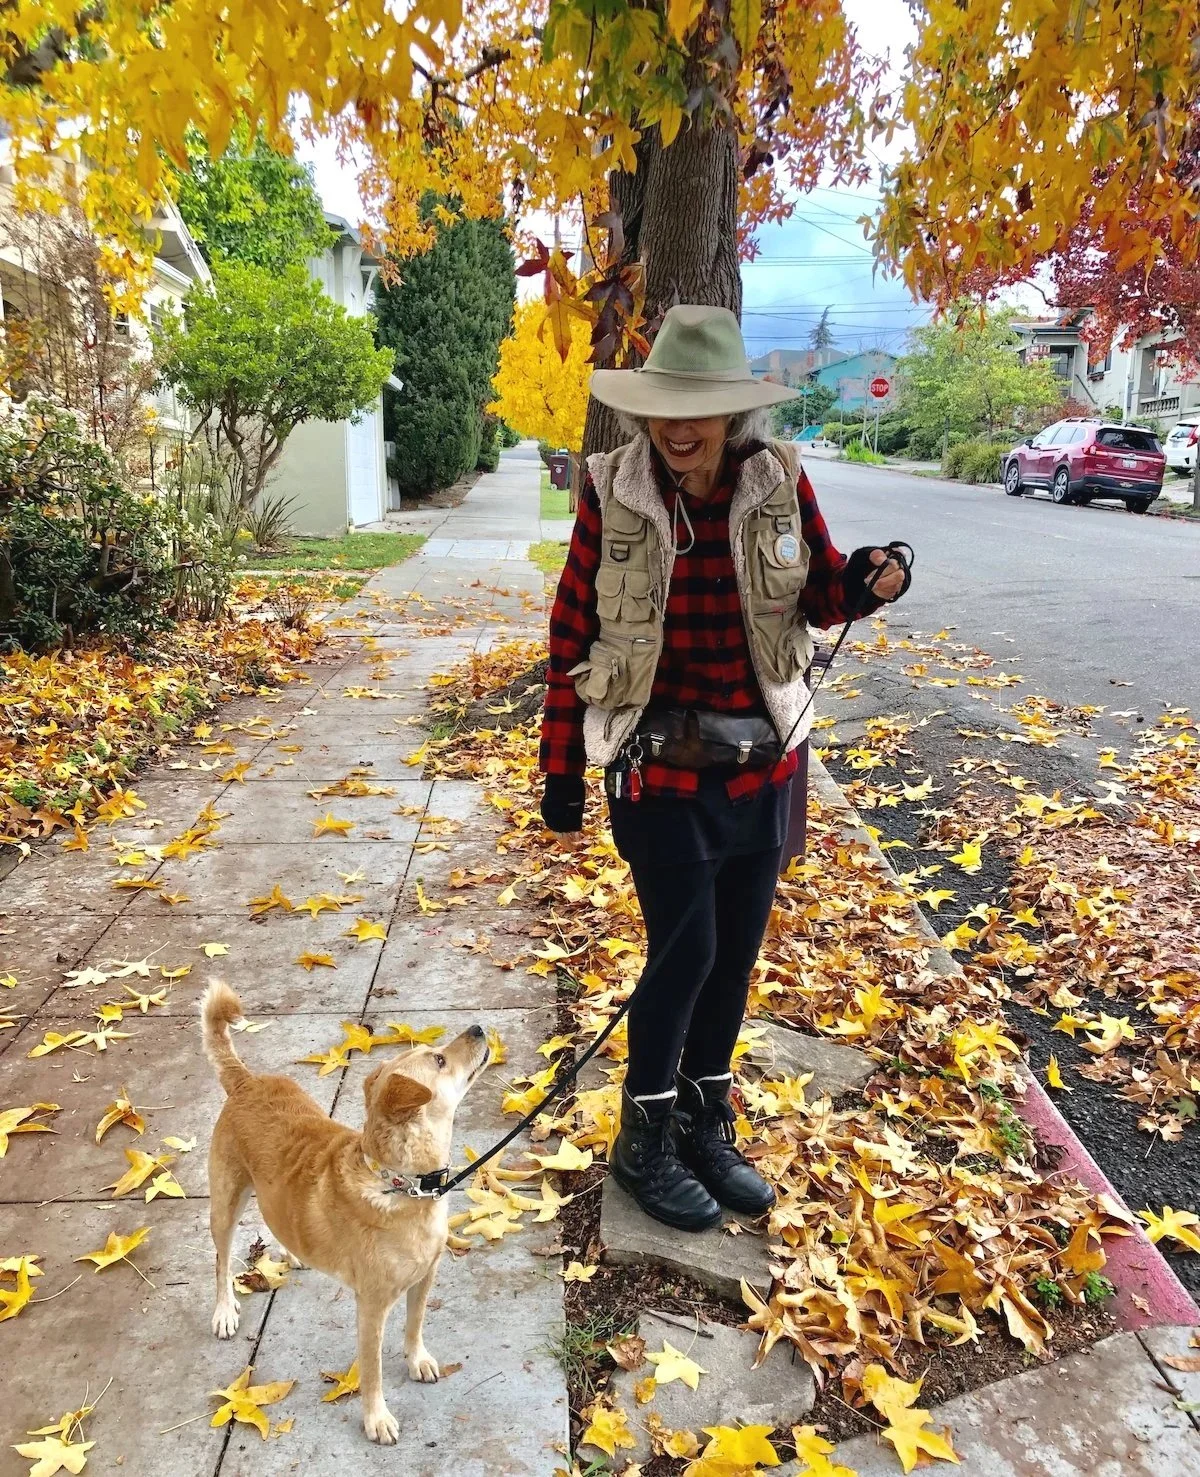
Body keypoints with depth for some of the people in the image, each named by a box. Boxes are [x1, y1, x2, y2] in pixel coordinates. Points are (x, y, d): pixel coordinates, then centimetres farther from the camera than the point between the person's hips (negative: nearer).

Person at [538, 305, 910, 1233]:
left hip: (763, 766, 4)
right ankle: (644, 1143, 24)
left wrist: (868, 579, -17)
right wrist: (561, 766, -2)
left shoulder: (780, 482, -5)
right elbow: (573, 635, -5)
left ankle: (706, 1124, 36)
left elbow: (819, 595, 7)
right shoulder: (613, 493, -10)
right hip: (661, 770, -3)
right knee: (686, 953, -1)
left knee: (738, 954, 14)